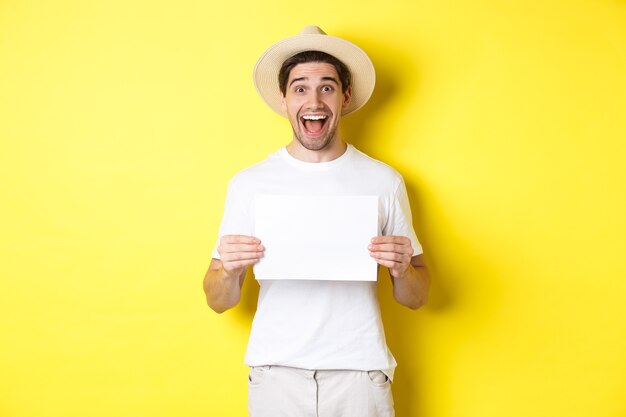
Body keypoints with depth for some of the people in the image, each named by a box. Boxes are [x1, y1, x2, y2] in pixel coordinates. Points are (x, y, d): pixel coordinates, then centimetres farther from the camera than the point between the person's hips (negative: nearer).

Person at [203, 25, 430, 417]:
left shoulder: (384, 181, -1)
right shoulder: (248, 183, -1)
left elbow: (416, 298, 6)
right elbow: (218, 302, 3)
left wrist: (403, 270, -15)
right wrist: (229, 271, -18)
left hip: (360, 373, 0)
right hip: (275, 373, 0)